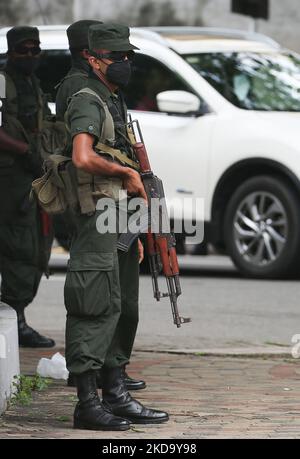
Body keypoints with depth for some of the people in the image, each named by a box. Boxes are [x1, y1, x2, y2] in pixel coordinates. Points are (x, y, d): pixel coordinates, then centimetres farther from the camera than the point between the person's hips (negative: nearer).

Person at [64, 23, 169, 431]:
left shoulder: (115, 104, 19)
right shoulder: (87, 103, -11)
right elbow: (83, 159, -28)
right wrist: (128, 171, -13)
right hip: (94, 222, -10)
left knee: (114, 310, 12)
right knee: (92, 312, -6)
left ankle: (116, 397, 18)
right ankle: (88, 404, -3)